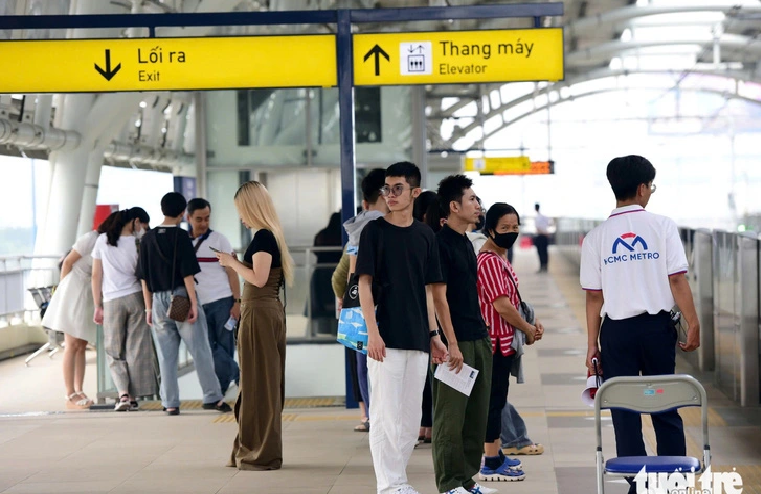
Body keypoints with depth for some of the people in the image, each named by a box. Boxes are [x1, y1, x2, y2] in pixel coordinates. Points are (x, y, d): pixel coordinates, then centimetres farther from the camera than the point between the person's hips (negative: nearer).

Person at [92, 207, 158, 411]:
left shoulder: (102, 240, 5)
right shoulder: (137, 242, -2)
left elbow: (96, 275, 7)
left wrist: (97, 306, 11)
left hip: (112, 300, 1)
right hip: (135, 297, -1)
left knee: (114, 350, 9)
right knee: (136, 349, 7)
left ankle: (123, 394, -6)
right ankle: (132, 397, 7)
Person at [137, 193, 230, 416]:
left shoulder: (148, 238, 7)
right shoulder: (181, 236, -7)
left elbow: (144, 277, 8)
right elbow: (187, 274, -11)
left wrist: (149, 308, 13)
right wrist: (193, 303, -8)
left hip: (159, 301, 4)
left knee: (166, 355, 7)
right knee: (200, 350, 2)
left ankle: (170, 404, 6)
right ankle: (212, 397, 3)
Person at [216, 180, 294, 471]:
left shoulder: (262, 237, -14)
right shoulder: (273, 235, 13)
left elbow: (258, 278, -20)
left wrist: (232, 262, -8)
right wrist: (235, 264, 14)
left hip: (259, 313, -10)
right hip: (271, 310, 10)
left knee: (258, 382, -3)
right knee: (267, 383, 13)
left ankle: (261, 454, 3)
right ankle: (255, 450, 22)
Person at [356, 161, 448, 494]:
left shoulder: (425, 235, 10)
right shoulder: (374, 230, -2)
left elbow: (427, 289, 15)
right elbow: (364, 283, -5)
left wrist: (434, 335, 11)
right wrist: (372, 332, -13)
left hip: (417, 339, 5)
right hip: (385, 338, -5)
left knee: (411, 416, 8)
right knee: (385, 414, -4)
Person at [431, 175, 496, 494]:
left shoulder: (465, 242, 16)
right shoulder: (440, 242, -11)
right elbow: (439, 296, -15)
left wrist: (484, 334, 18)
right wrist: (451, 343, -18)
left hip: (478, 339, 9)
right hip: (455, 341, -9)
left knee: (477, 414, 11)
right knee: (451, 415, -4)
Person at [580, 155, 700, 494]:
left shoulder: (596, 237, 1)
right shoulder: (662, 226, -3)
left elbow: (594, 296, 0)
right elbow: (677, 280, -8)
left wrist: (592, 344, 5)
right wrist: (693, 325, -2)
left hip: (616, 330, 0)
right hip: (657, 326, 0)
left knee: (625, 415, 7)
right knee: (665, 409, 12)